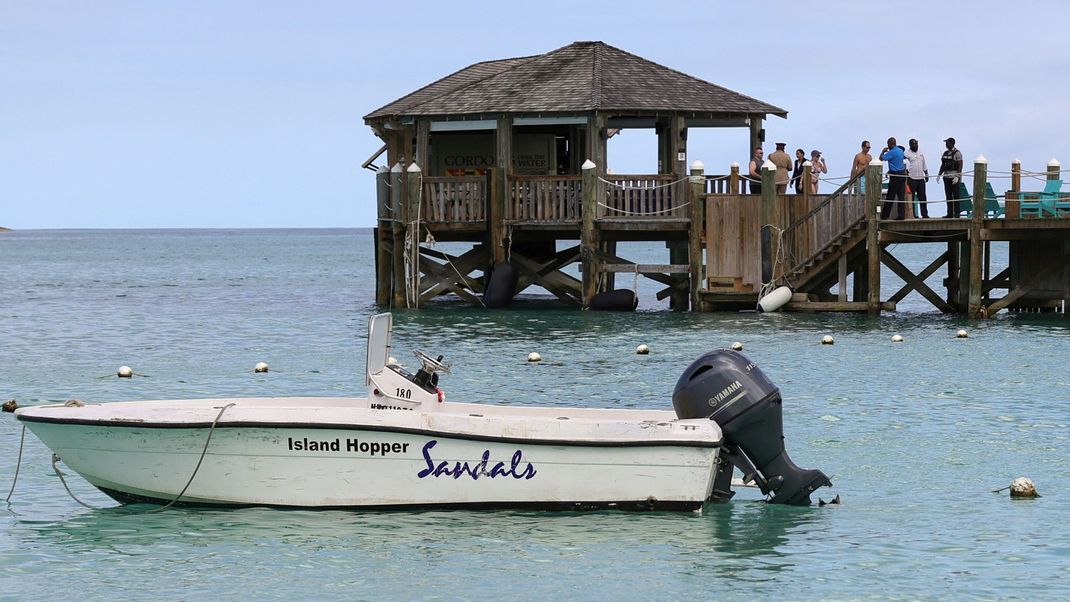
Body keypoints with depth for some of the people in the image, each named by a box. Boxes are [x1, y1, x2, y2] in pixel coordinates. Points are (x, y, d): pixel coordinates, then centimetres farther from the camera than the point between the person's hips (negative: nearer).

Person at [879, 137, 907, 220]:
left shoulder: (892, 152, -16)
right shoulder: (900, 150, 11)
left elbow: (881, 158, -14)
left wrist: (883, 151, 5)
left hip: (895, 175, -8)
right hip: (902, 174, 8)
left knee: (890, 196, -2)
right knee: (901, 195, 7)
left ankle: (885, 215, 3)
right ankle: (901, 214, 5)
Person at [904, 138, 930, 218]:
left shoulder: (920, 153, 17)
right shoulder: (907, 154, -2)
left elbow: (924, 165, 23)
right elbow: (906, 164, -14)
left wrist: (926, 174, 19)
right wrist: (907, 172, -28)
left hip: (921, 178, 5)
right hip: (912, 178, -5)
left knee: (922, 197, 5)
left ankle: (924, 213, 7)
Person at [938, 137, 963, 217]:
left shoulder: (957, 153, -6)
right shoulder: (945, 153, 14)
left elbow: (960, 166, -11)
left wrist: (957, 177, -19)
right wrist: (939, 174, 10)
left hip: (954, 177, -7)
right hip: (946, 177, 7)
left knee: (955, 196, -5)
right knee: (948, 196, 7)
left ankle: (956, 213, -2)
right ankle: (950, 213, 11)